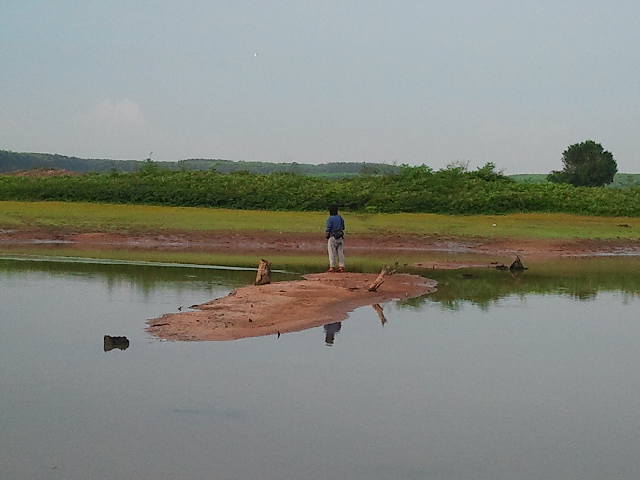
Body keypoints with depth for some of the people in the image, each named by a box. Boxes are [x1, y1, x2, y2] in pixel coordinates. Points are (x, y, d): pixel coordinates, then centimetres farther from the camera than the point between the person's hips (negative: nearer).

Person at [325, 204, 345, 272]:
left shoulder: (330, 218, -11)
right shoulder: (340, 218, 9)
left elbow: (328, 229, -13)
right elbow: (343, 228, 16)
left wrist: (327, 237, -3)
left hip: (332, 237, -6)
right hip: (340, 237, 6)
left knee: (332, 252, -2)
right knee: (340, 252, 7)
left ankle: (332, 267, -5)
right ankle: (341, 266, 5)